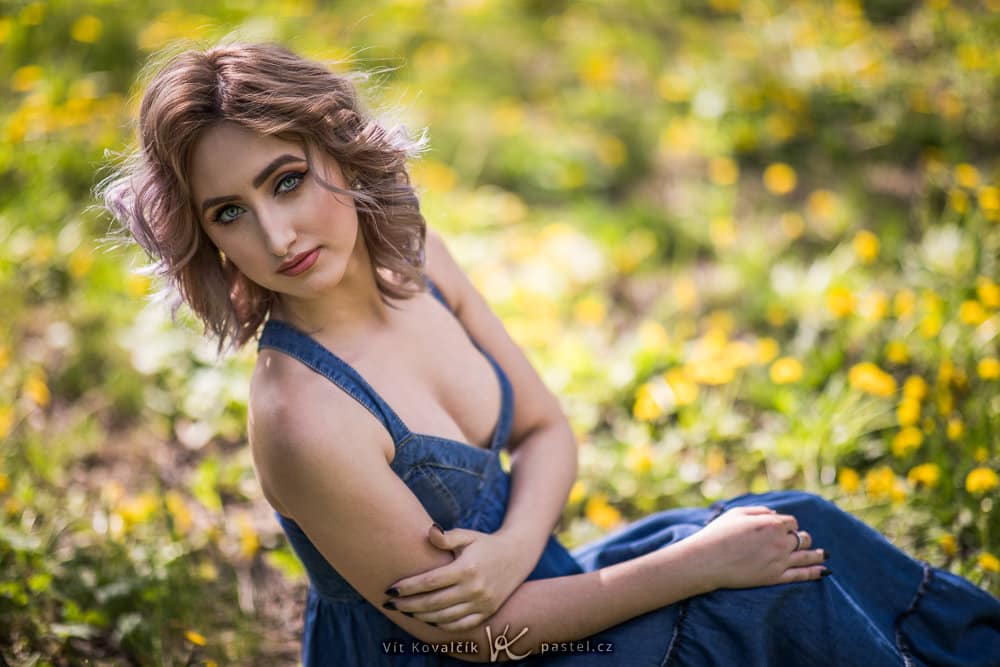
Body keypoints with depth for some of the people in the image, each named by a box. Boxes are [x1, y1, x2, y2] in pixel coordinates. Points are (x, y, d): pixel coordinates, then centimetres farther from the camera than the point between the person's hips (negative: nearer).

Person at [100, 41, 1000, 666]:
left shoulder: (407, 255, -9)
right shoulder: (303, 422, -31)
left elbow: (547, 432, 2)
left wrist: (513, 548, -20)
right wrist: (699, 563, -18)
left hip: (520, 582, 6)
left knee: (794, 531, -1)